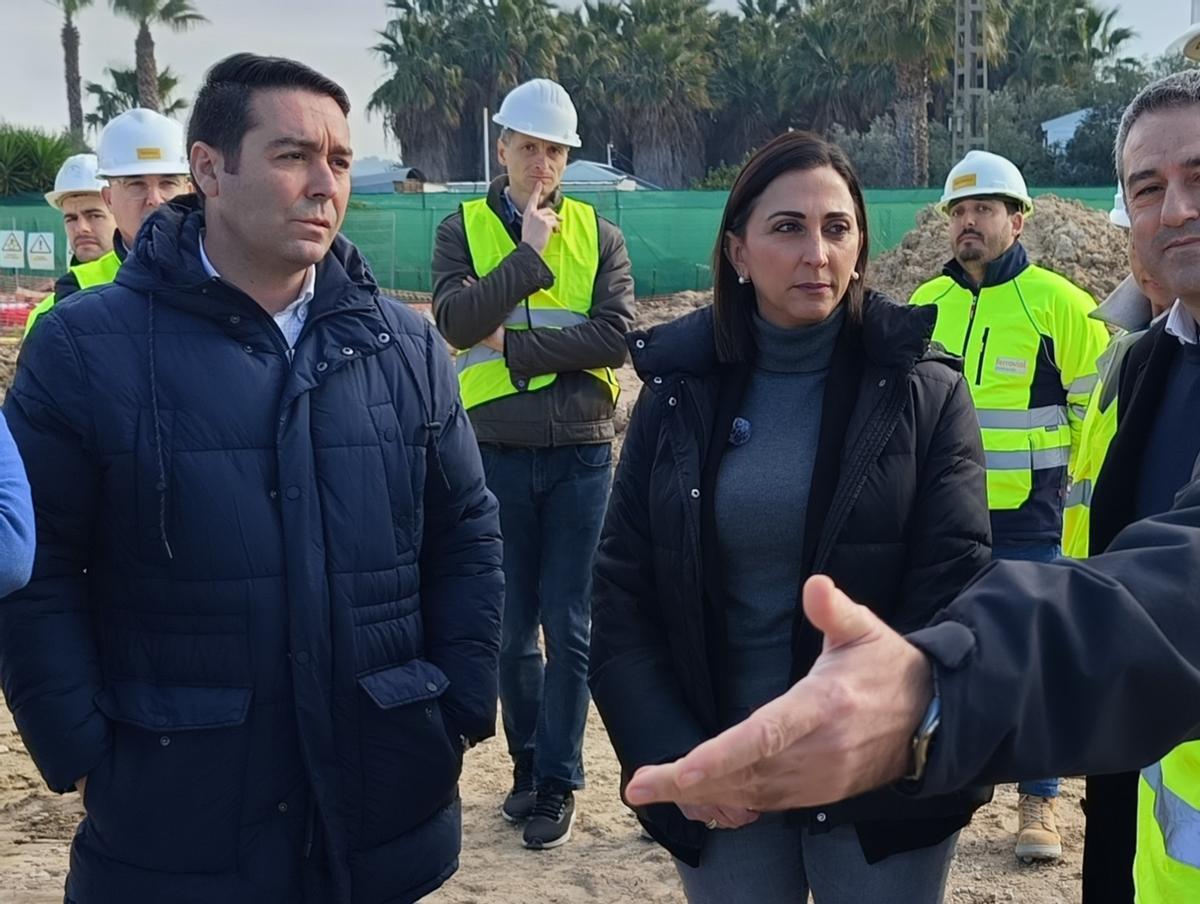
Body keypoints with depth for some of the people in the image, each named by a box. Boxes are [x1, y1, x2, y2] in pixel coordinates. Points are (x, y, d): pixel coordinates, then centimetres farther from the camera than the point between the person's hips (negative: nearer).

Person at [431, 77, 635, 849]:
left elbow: (615, 338, -9)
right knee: (513, 626, 10)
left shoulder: (598, 233, 5)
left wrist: (513, 347, -11)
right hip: (498, 456, 1)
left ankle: (559, 783, 14)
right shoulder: (464, 229, 5)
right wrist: (530, 251, -14)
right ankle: (528, 765, 28)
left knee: (569, 627, 2)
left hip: (581, 454, -1)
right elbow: (458, 322, -13)